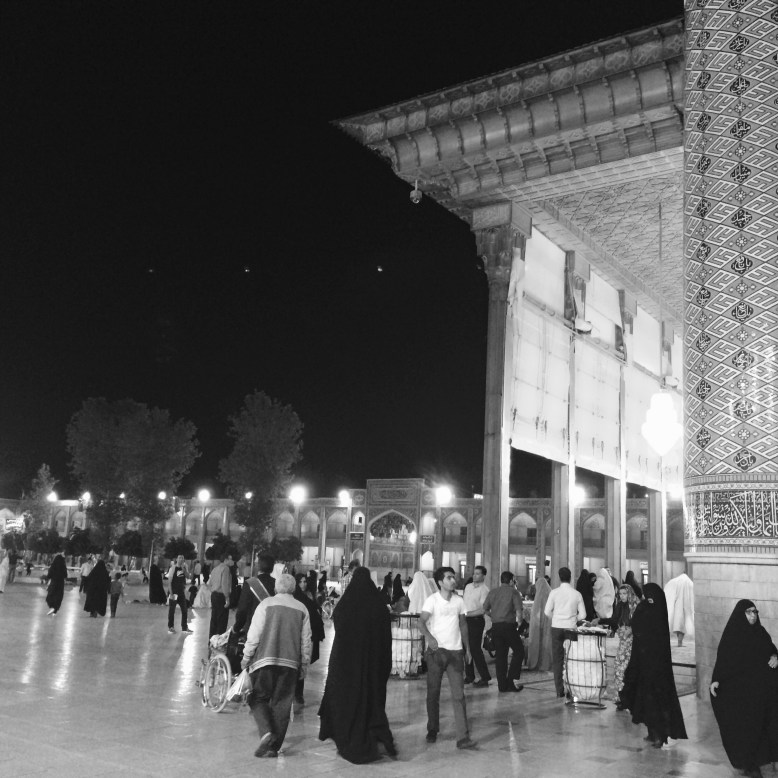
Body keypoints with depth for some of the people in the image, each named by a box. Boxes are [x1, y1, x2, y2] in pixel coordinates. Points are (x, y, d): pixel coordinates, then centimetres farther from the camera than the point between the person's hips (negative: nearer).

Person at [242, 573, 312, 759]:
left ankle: (266, 732, -11)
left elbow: (254, 635, -4)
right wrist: (304, 665, 15)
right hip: (290, 663, 2)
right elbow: (306, 641, 7)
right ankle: (274, 746, 10)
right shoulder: (302, 609, 5)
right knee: (282, 704, 9)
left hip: (264, 660, -2)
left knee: (258, 698, 10)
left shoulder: (266, 604, -2)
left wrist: (246, 657, 5)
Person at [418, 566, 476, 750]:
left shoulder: (459, 601, 7)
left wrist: (467, 648, 13)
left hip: (455, 652, 3)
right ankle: (432, 730, 26)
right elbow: (422, 622, -16)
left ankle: (463, 737, -6)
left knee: (459, 695, -4)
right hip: (436, 651, -2)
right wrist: (429, 637, -34)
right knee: (433, 693, 8)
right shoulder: (433, 600, -6)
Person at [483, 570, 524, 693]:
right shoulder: (513, 592, -2)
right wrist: (518, 623, 5)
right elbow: (518, 611, -9)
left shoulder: (492, 592, 11)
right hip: (508, 625, -5)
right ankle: (511, 680, 0)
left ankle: (502, 684, 11)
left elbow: (485, 610, 9)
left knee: (500, 654, 10)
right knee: (519, 651, 9)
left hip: (495, 626, 5)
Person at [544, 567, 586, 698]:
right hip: (571, 628, 1)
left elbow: (547, 611, -5)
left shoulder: (554, 593, -6)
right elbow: (582, 615, 0)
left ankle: (559, 690, 5)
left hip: (557, 628, -1)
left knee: (557, 659, 6)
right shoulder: (577, 594, -2)